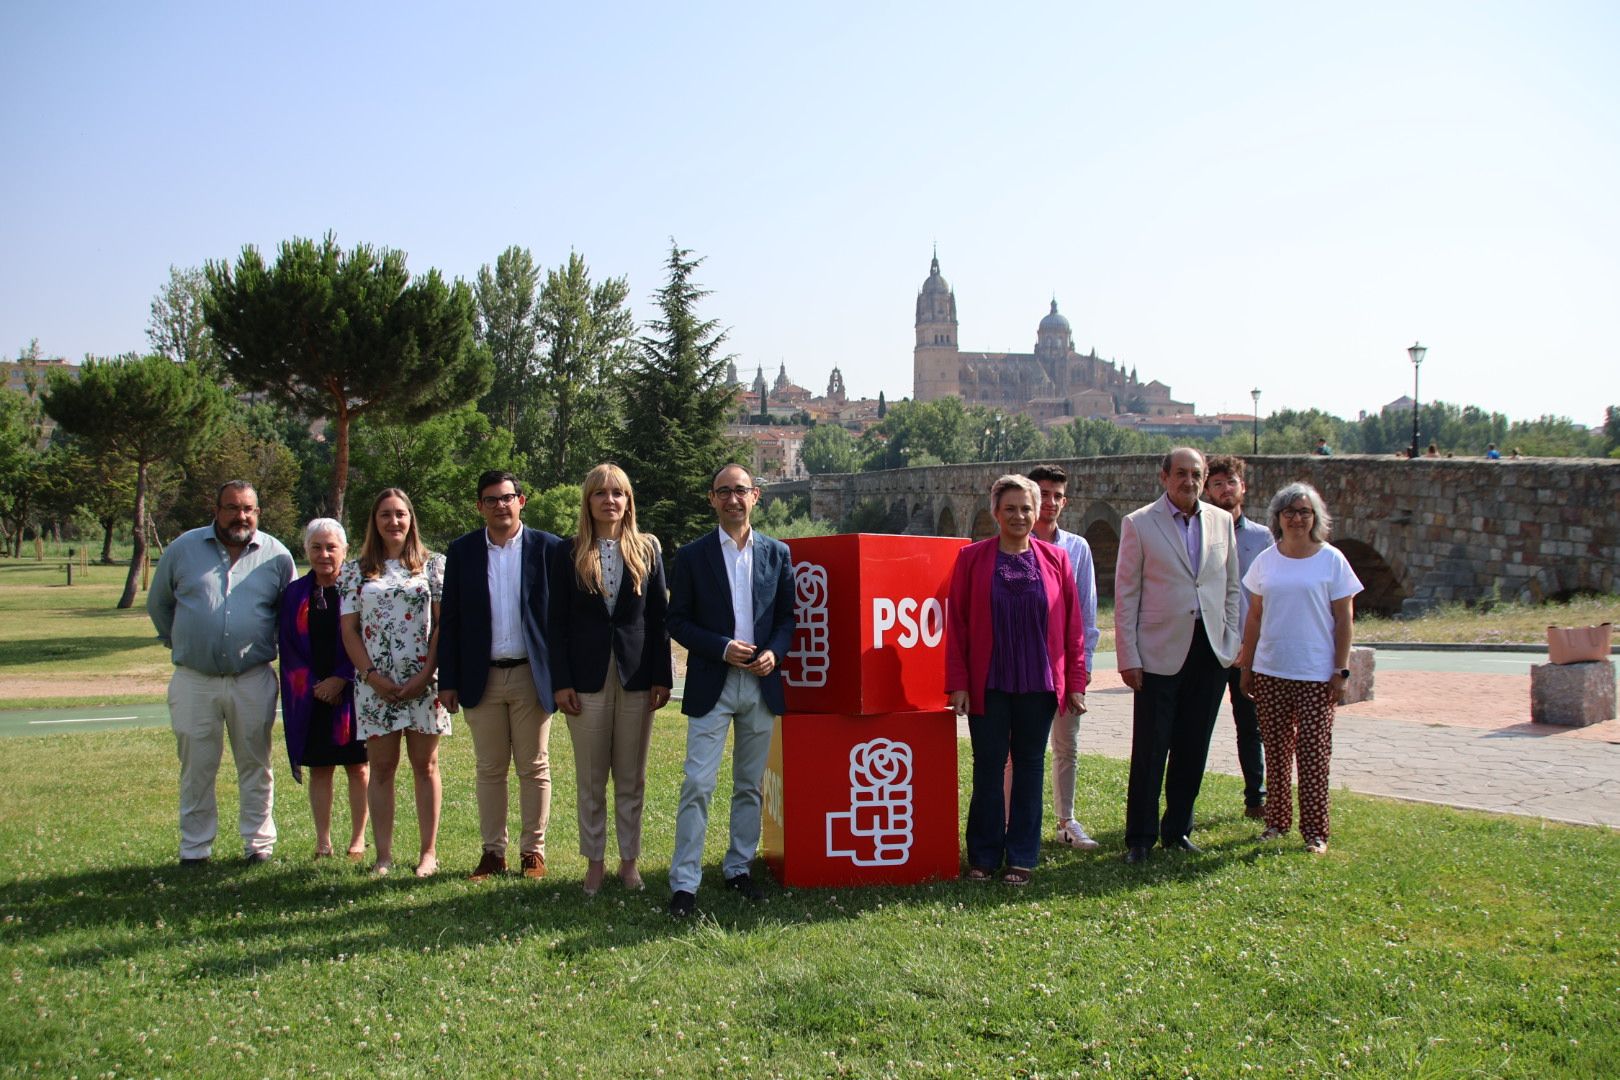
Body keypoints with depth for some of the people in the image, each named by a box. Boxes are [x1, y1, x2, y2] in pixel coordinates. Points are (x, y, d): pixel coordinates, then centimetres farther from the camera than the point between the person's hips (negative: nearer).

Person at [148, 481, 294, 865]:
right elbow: (158, 603, 15)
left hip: (253, 679, 0)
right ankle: (194, 849, 16)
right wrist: (179, 644, 15)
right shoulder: (184, 548, 2)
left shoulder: (277, 556, 2)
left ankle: (258, 843, 19)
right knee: (196, 768, 6)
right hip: (194, 680, 0)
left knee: (255, 766, 9)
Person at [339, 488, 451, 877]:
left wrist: (426, 675, -9)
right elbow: (349, 631, 5)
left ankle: (429, 852, 11)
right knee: (381, 768, 4)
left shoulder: (432, 565, 4)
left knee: (425, 765, 5)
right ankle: (383, 854, 9)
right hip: (375, 684, 1)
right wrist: (372, 676, -7)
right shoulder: (356, 570, 8)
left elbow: (442, 623, 0)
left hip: (423, 681, -1)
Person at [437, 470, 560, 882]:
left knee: (534, 768, 6)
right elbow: (451, 620, 5)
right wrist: (447, 681, 0)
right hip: (482, 677, 2)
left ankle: (533, 850, 16)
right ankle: (493, 851, 17)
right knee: (490, 769, 9)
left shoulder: (547, 548, -1)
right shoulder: (463, 551, 4)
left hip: (532, 675, -2)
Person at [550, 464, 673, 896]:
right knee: (590, 780, 6)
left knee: (631, 778, 8)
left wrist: (662, 677, -1)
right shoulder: (568, 553, 2)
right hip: (588, 678, -1)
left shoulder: (647, 549, 5)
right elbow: (558, 622, 1)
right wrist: (561, 681, -6)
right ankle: (594, 862, 17)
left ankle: (629, 860, 18)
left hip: (636, 677, 1)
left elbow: (660, 616, 4)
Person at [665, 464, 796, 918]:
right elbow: (677, 621, -1)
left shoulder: (777, 553, 6)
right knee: (697, 784, -7)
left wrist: (775, 652, -9)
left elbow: (788, 616, 9)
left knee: (749, 786, 12)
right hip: (711, 686, -3)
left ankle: (738, 868, 24)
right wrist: (721, 649, -14)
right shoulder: (693, 556, -1)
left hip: (762, 684, 3)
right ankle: (684, 882, -2)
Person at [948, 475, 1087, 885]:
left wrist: (1075, 682, 1)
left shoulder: (1055, 559, 4)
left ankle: (1021, 858, 16)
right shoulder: (972, 558, 1)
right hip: (988, 684, -1)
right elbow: (956, 624, 0)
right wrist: (958, 683, -6)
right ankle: (984, 857, 13)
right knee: (988, 768, 3)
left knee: (1029, 767, 7)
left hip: (1038, 683, 1)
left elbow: (1072, 625, 5)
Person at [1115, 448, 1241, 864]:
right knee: (1150, 751, 0)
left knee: (1193, 750, 10)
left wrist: (1233, 642, 6)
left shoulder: (1221, 521, 9)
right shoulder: (1139, 524, -3)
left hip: (1211, 653, 4)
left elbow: (1231, 587, 14)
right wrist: (1128, 658, -8)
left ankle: (1177, 829, 23)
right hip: (1160, 653, -4)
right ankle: (1140, 838, 10)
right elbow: (1125, 595, -3)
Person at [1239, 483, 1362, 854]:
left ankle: (1315, 831, 5)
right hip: (1270, 671, 3)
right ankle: (1276, 822, 20)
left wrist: (1341, 670, -7)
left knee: (1313, 753, -2)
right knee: (1276, 750, 9)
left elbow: (1344, 619, -1)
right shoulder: (1266, 561, 7)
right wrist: (1247, 666, 9)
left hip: (1316, 674, -3)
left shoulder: (1331, 560, -2)